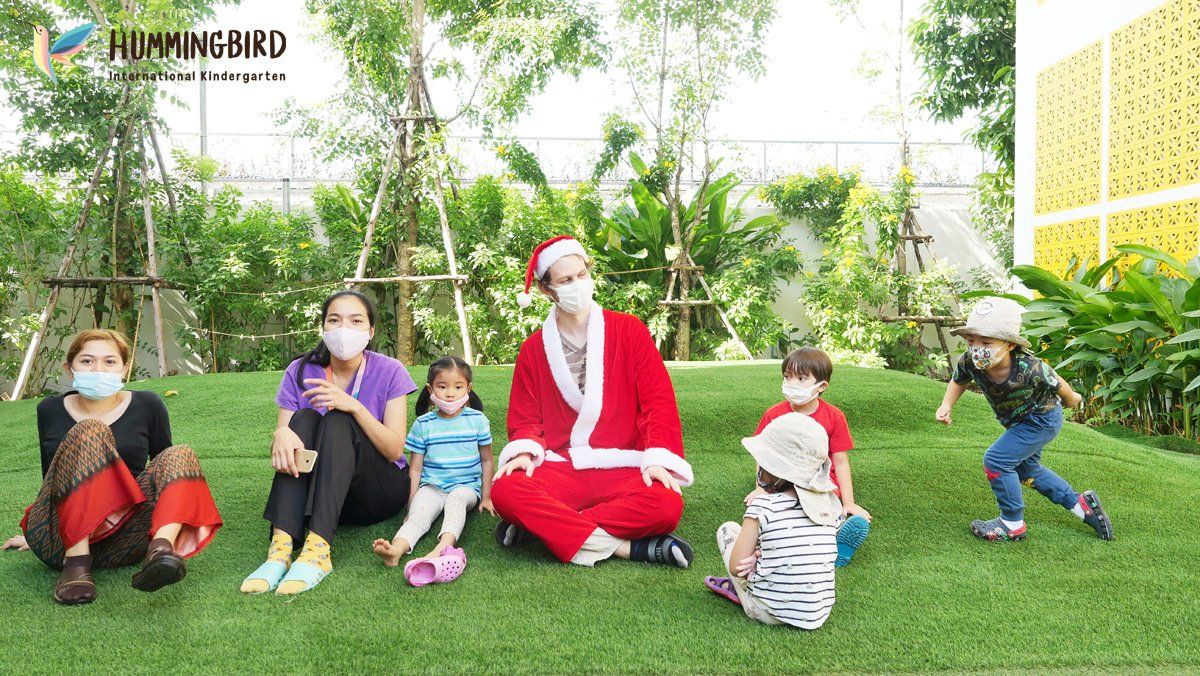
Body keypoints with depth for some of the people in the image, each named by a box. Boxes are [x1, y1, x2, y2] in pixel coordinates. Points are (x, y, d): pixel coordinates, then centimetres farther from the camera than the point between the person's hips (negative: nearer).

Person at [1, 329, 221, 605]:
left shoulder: (147, 406, 6)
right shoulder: (50, 410, 10)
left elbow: (162, 464, 17)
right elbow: (50, 474, 22)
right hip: (58, 539, 0)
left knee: (180, 457, -21)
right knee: (89, 433, -23)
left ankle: (162, 546, -48)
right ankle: (76, 562, -31)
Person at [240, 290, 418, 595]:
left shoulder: (389, 371, -6)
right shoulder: (301, 372, 1)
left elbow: (395, 450, -13)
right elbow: (283, 428, -7)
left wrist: (355, 407, -28)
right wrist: (280, 435, -32)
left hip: (380, 488, -2)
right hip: (319, 489, 2)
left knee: (338, 421, -27)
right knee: (305, 418, -24)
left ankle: (318, 550, -44)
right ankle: (281, 548, -40)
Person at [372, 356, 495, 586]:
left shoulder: (477, 420, 4)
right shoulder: (423, 424, 4)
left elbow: (486, 460, 11)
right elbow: (415, 468, 7)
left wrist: (486, 497, 6)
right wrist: (411, 503, 0)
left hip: (466, 486, -1)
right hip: (431, 487, 1)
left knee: (455, 500, -35)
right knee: (418, 513, -30)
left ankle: (442, 548, -59)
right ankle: (397, 549, -58)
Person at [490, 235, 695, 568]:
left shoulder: (629, 330, 5)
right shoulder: (533, 349, 10)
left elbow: (658, 400, 0)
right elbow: (525, 417, 13)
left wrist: (658, 458, -15)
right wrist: (524, 452, -10)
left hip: (623, 470, -1)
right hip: (559, 469, 1)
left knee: (667, 505, -32)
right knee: (505, 490, -30)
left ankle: (540, 524, -19)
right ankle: (627, 546, -25)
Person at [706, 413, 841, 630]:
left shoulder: (762, 505, -16)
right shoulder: (830, 503, -2)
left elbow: (736, 566, -14)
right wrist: (763, 553, 2)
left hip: (770, 613, -5)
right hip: (819, 614, 5)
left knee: (727, 529, 11)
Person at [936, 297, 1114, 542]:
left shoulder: (1030, 370, -41)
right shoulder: (970, 362, -28)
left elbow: (1057, 384, -17)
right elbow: (958, 381, -3)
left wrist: (1072, 400, 5)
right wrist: (946, 405, -22)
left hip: (1042, 419, -8)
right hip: (1020, 421, 8)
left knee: (996, 460, -17)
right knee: (1026, 468, 24)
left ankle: (1012, 524, 1)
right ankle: (1081, 504, 40)